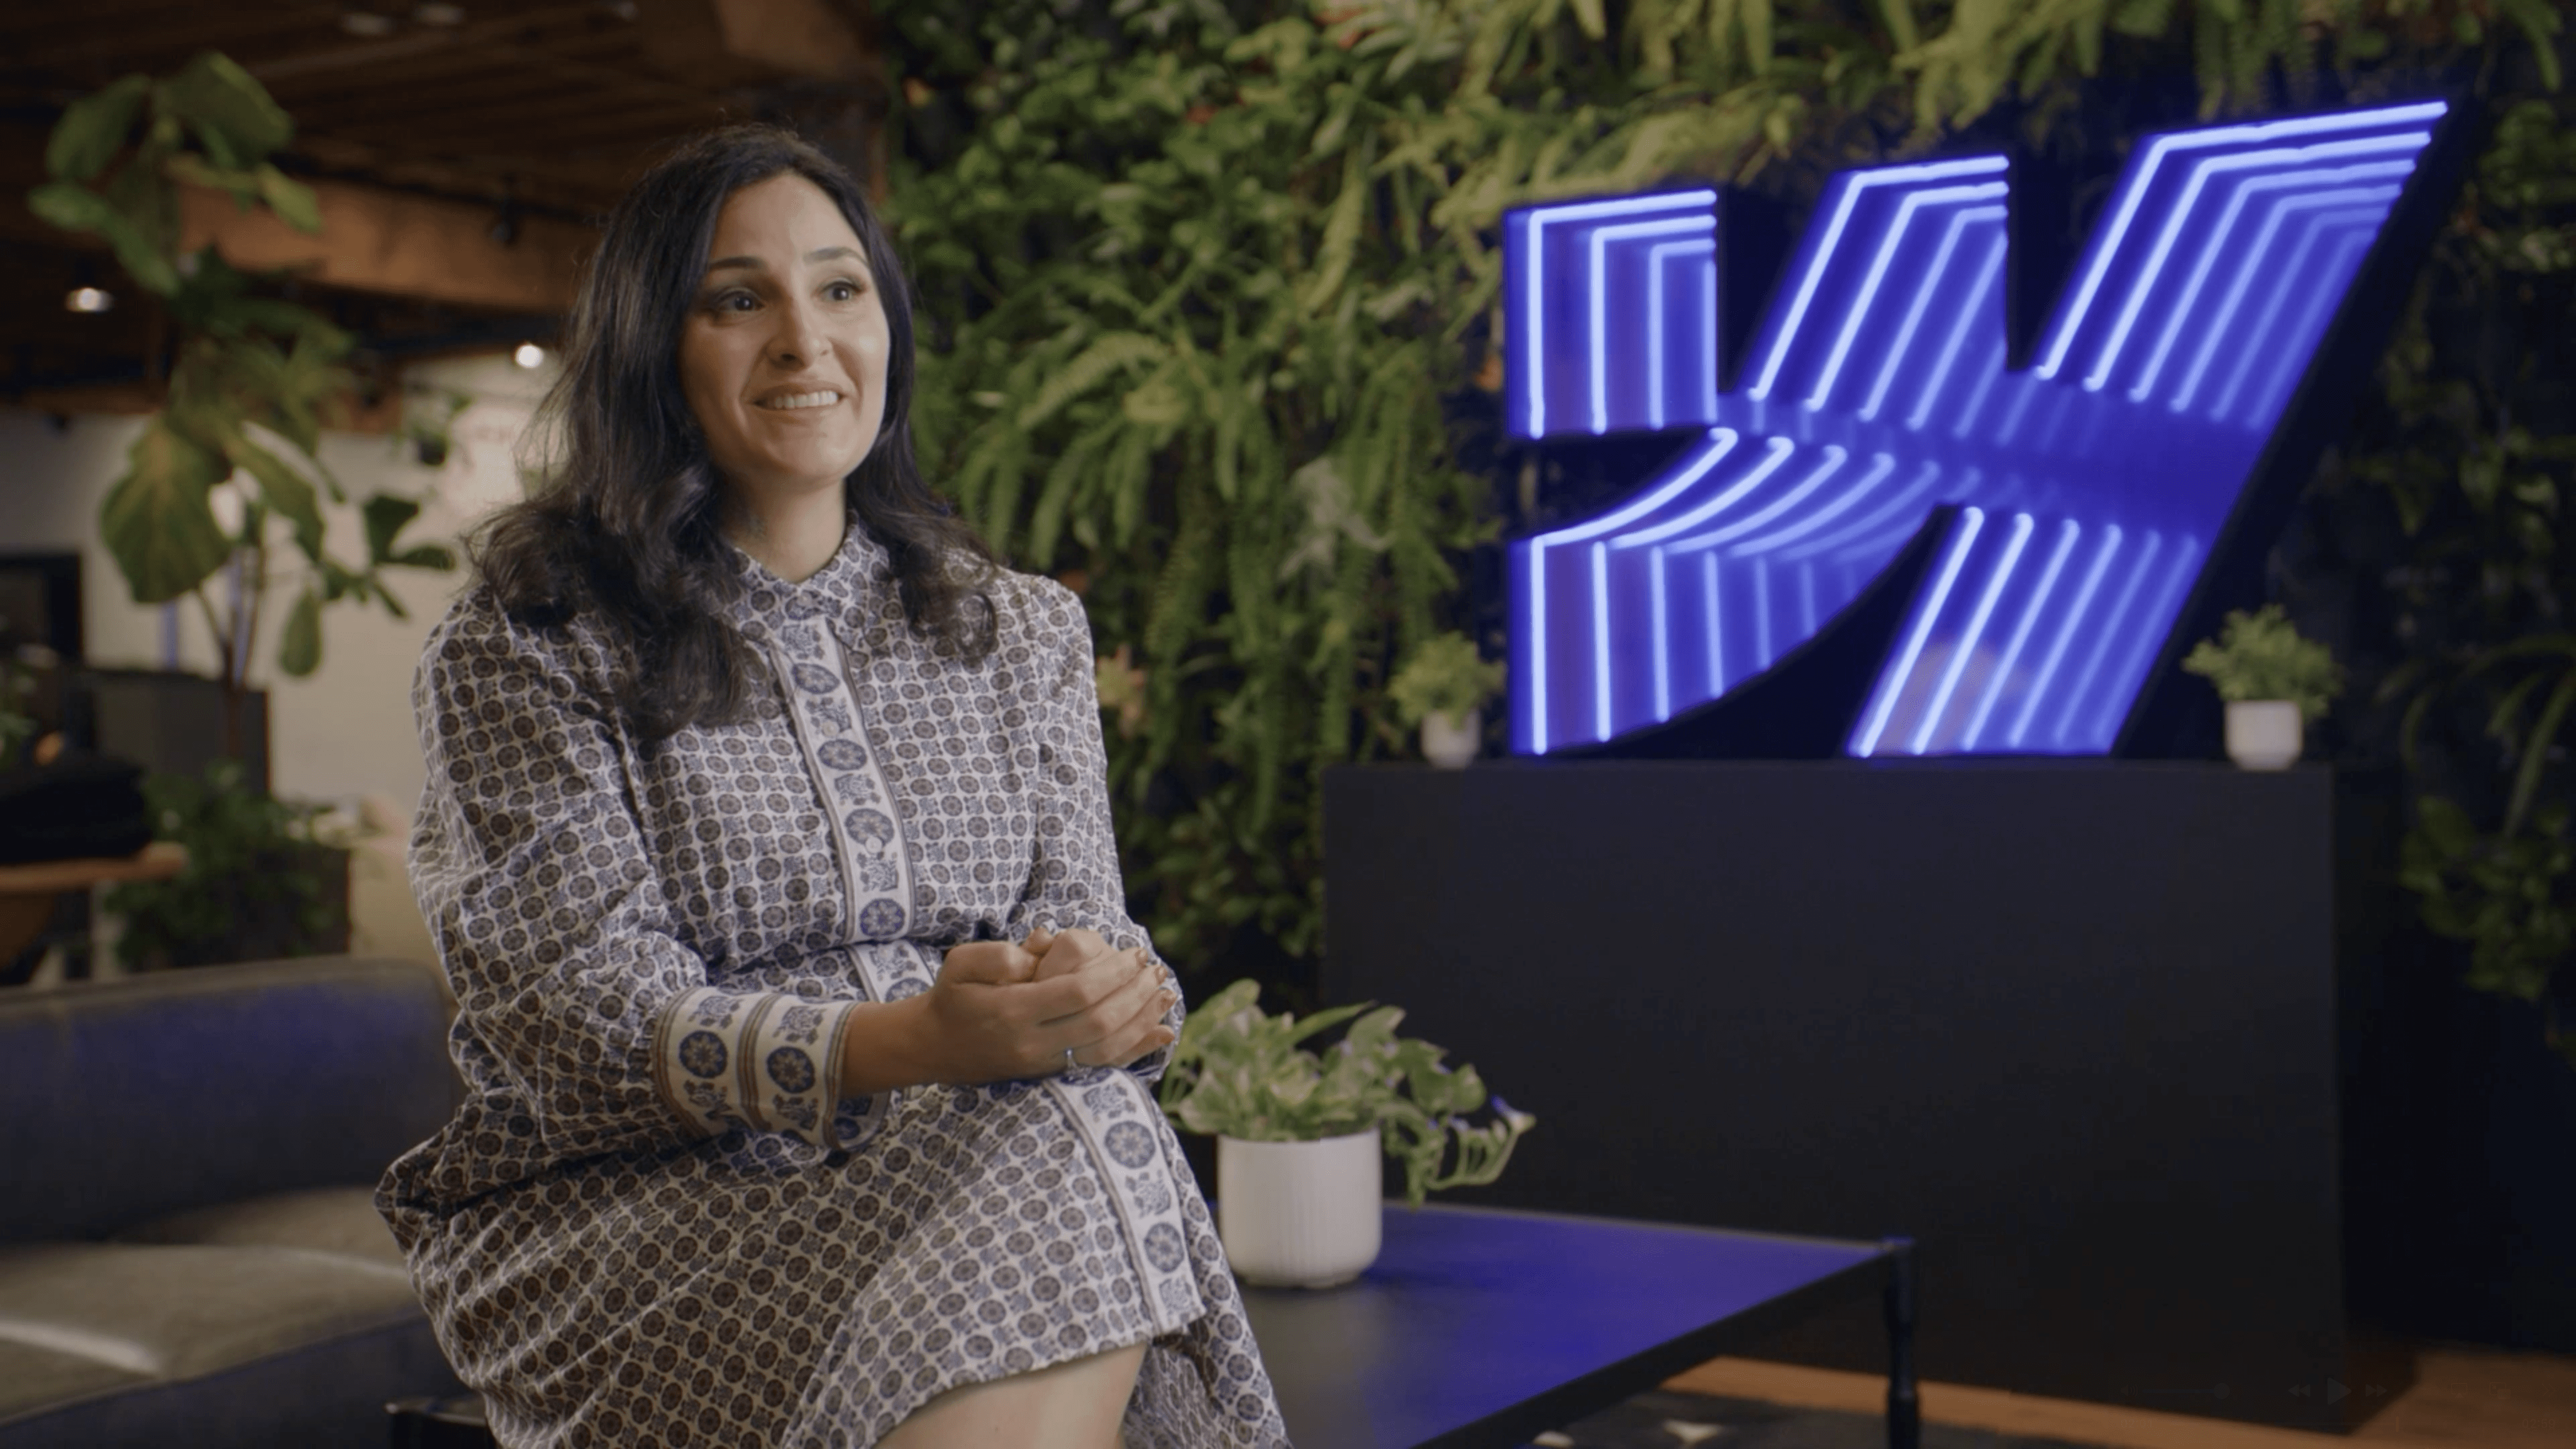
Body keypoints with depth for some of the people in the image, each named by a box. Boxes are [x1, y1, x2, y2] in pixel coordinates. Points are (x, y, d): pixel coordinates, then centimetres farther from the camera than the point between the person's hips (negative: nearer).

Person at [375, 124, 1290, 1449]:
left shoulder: (1022, 630, 14)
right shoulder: (522, 655, 0)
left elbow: (1075, 921, 8)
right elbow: (595, 1022, -10)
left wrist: (1093, 995, -18)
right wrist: (904, 1043, -27)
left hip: (976, 1170, 4)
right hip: (640, 1203, -4)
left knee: (1082, 1133, -31)